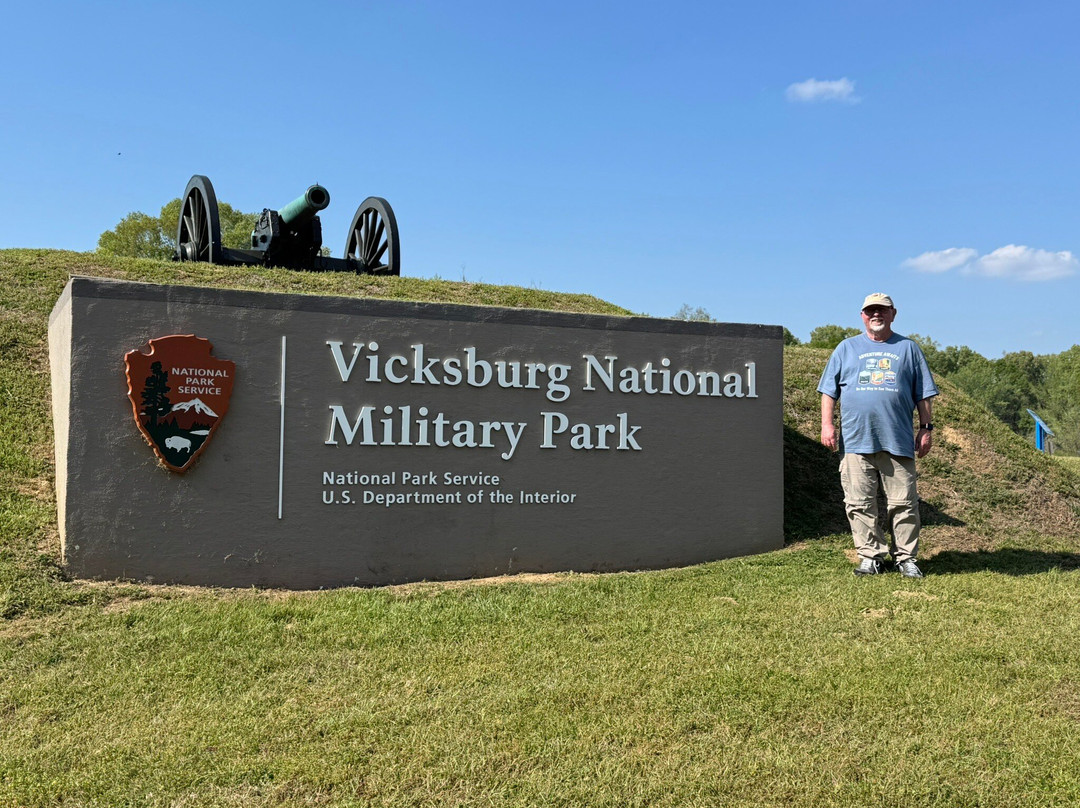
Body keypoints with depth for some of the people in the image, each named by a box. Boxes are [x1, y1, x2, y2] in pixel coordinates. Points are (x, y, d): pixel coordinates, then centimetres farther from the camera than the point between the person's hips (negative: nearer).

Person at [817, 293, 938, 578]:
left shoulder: (908, 349, 16)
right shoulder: (846, 348, 15)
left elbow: (923, 393, 14)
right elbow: (829, 389, 11)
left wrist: (926, 428, 7)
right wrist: (827, 424, 1)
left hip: (898, 442, 0)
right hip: (855, 440, 0)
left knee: (904, 503, -1)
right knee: (860, 504, 0)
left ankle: (906, 557, 9)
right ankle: (870, 556, 8)